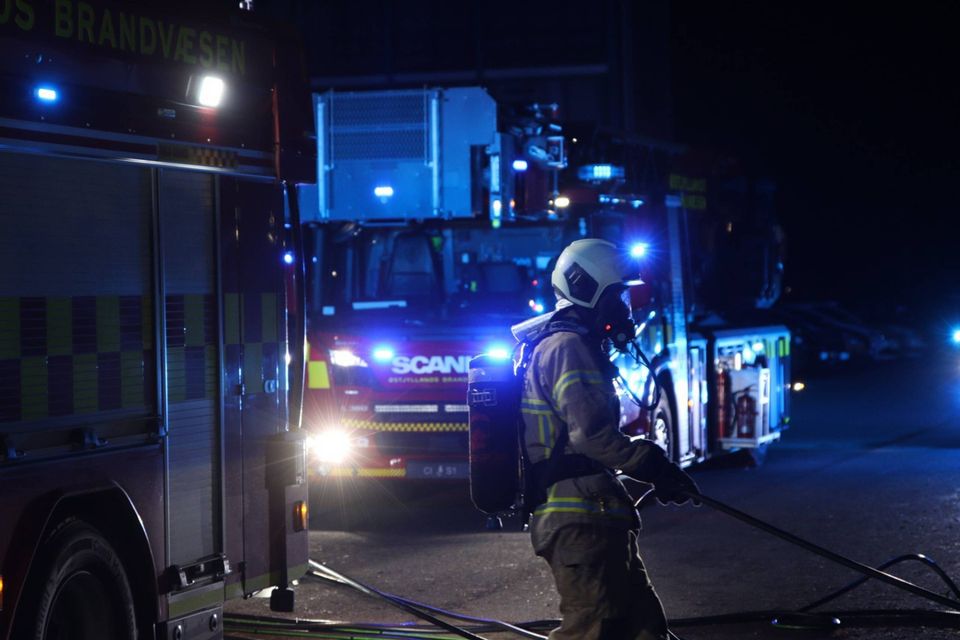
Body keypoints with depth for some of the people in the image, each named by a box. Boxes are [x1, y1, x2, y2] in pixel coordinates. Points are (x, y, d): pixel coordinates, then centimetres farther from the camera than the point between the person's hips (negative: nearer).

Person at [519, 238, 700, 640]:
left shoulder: (580, 348, 23)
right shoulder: (567, 347, -12)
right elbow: (591, 433, -21)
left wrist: (654, 468, 22)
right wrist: (654, 467, -15)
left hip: (592, 520, 11)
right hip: (581, 520, -11)